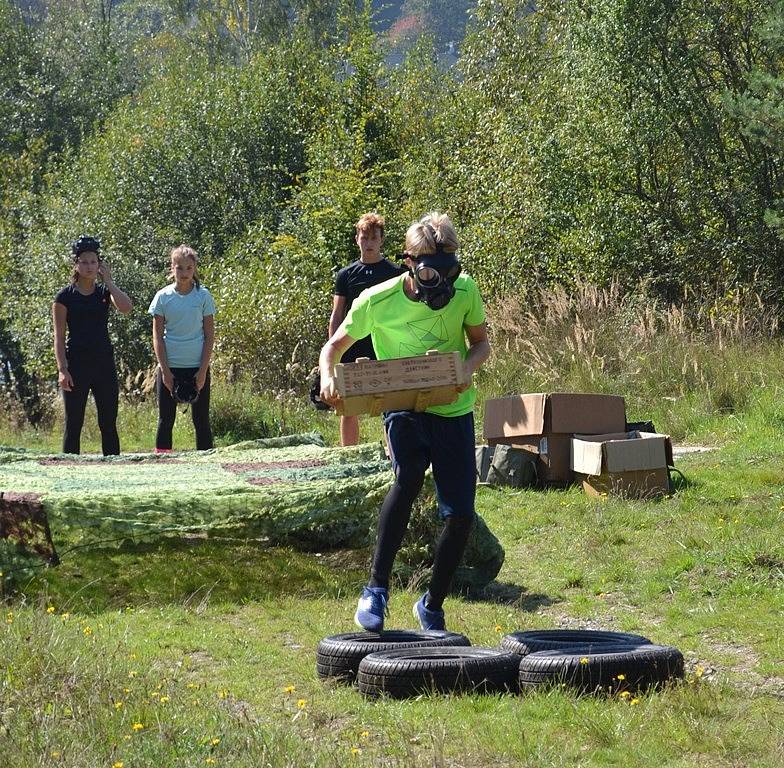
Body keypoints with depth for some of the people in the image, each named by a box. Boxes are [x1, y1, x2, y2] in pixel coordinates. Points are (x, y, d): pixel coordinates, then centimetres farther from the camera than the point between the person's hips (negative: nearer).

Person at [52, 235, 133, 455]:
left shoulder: (104, 292, 8)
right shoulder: (65, 296, 0)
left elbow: (126, 308, -13)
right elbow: (59, 337, -2)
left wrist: (108, 281, -6)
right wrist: (62, 369, -11)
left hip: (104, 362, 3)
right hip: (76, 364, -3)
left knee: (108, 424, 4)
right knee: (73, 424, 0)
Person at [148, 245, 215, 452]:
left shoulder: (203, 296, 0)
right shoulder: (163, 297, 1)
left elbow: (209, 336, 1)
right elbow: (157, 337, 1)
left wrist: (203, 371, -7)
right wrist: (165, 371, -7)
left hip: (197, 367, 0)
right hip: (169, 367, 1)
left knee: (201, 420, 3)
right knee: (166, 420, 4)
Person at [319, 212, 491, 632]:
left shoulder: (465, 291, -8)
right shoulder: (377, 301, -13)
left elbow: (480, 342, 7)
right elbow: (334, 346, 0)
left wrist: (467, 367, -16)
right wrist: (328, 377, -22)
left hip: (453, 410, 3)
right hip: (403, 406, -3)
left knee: (461, 514, -1)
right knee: (408, 476, -33)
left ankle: (433, 606, 22)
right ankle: (376, 589, -25)